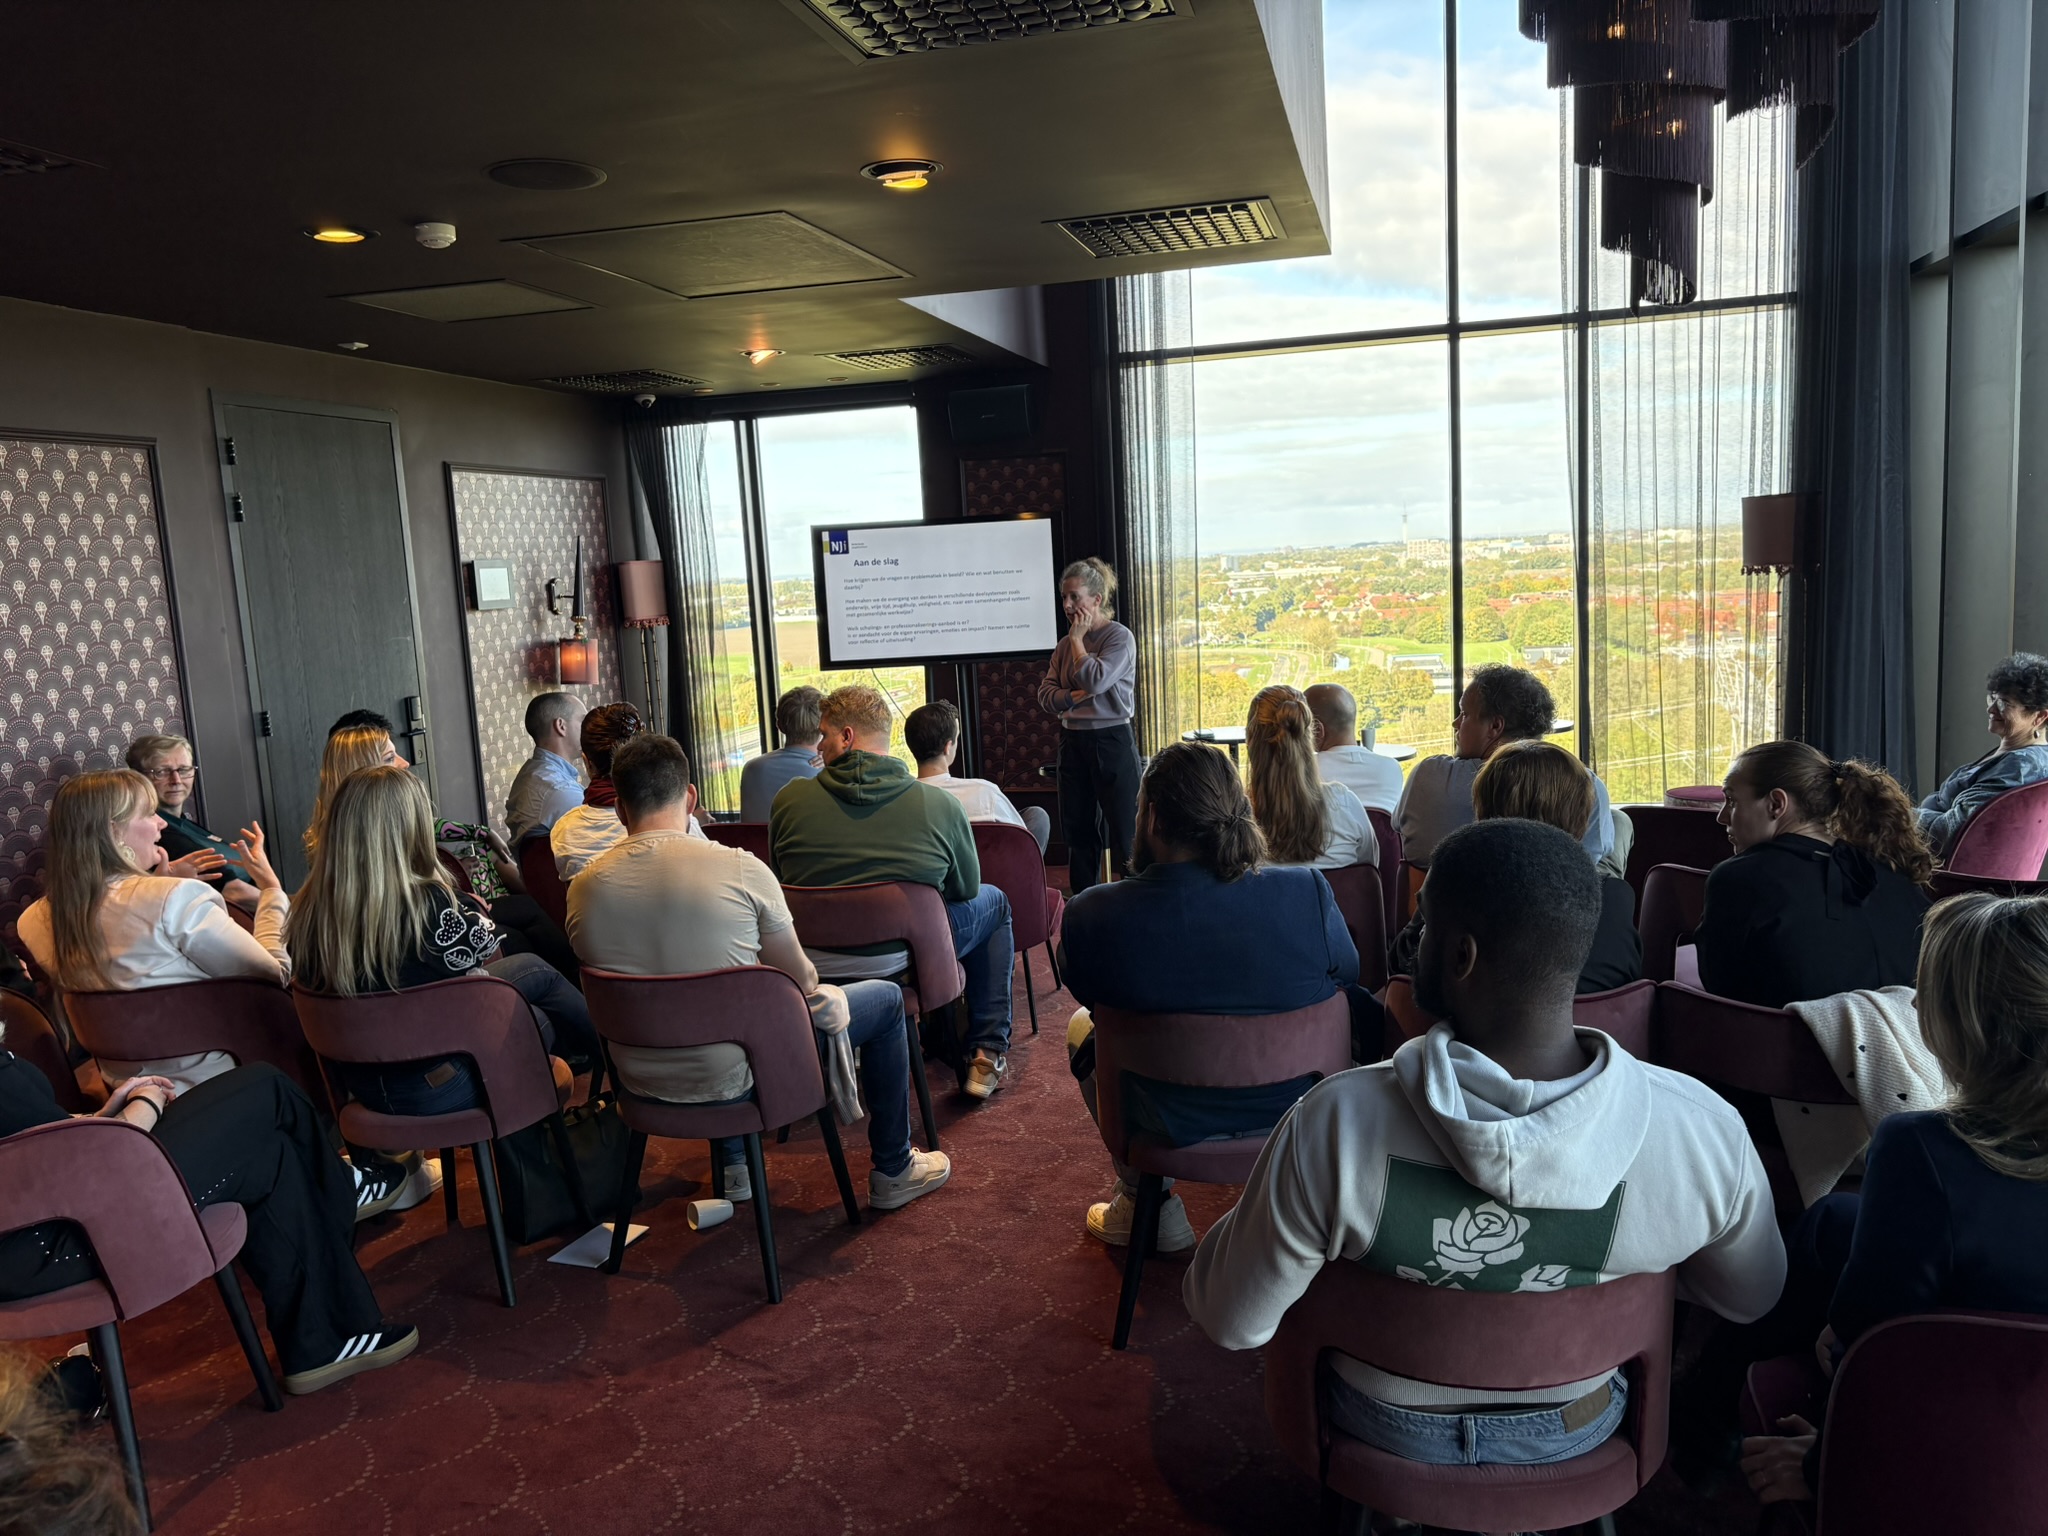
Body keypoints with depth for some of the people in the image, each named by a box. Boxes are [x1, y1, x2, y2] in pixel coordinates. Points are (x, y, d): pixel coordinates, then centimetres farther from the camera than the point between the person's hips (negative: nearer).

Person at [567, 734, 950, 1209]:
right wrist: (820, 991, 17)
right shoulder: (740, 869, -20)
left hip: (642, 1083, 5)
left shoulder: (583, 889, -8)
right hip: (735, 1080, -5)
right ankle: (892, 1172, 28)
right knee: (886, 998, 16)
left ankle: (733, 1169, 43)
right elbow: (801, 980, -8)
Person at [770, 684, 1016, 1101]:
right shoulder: (939, 806, -15)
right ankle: (988, 1054, 24)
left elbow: (782, 880, 6)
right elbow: (967, 889, 1)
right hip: (902, 966, -3)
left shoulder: (788, 800, -11)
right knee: (994, 902, 22)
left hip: (812, 971, 3)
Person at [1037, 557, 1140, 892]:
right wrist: (1074, 697, -14)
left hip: (1112, 741, -6)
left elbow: (1095, 680, -21)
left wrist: (1077, 639, -9)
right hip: (1073, 741, 6)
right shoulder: (1065, 644, 10)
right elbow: (1045, 695, 4)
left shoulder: (1120, 637, -7)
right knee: (1078, 829, 12)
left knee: (1124, 830, -3)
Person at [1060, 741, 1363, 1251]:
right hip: (1299, 1111, 2)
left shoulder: (1090, 916, -21)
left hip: (1175, 1128, -2)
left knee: (1081, 1027, 28)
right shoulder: (1309, 892, -18)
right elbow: (1346, 979, 1)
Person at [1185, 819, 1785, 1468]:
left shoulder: (1332, 1124, -36)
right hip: (1577, 1433, 2)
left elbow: (1232, 1323, -21)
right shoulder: (1705, 1129, -29)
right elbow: (1750, 1300, -7)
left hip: (1386, 1430, -2)